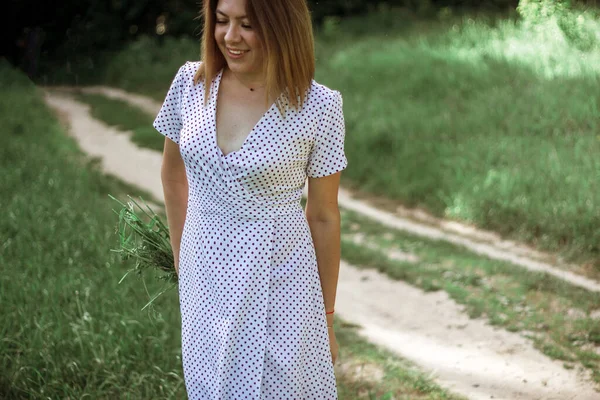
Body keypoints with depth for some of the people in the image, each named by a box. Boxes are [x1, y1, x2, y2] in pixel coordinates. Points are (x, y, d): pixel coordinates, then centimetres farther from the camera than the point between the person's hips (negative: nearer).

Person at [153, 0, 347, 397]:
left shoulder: (318, 106, -13)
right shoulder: (190, 82, -4)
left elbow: (324, 216, -5)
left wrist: (327, 316, 1)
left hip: (276, 279, -3)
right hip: (205, 277, 4)